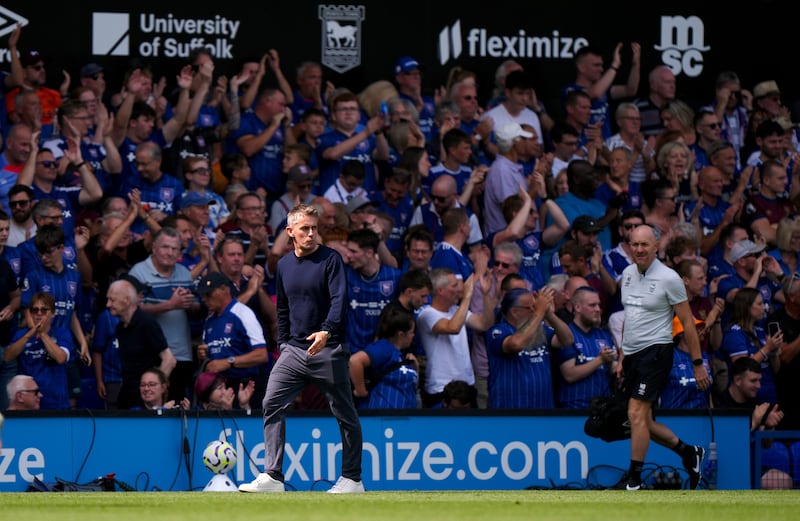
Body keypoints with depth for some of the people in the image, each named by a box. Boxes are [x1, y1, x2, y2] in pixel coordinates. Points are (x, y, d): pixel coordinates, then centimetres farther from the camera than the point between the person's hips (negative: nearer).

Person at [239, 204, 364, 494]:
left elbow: (339, 300, -15)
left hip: (328, 349, -5)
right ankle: (273, 476, -10)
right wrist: (283, 343, 14)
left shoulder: (330, 260, -5)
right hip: (294, 350, 5)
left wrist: (326, 331, -31)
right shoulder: (284, 265, 11)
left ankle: (352, 478, 13)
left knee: (345, 415, 3)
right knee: (272, 405, -8)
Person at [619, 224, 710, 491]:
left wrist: (698, 364, -6)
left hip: (656, 351, -7)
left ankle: (634, 481, -11)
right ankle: (690, 453, 28)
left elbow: (688, 323, -6)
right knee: (644, 422, 9)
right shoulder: (628, 273, 10)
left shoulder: (669, 278, -9)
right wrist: (623, 357, 19)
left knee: (636, 414, -15)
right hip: (632, 355, 7)